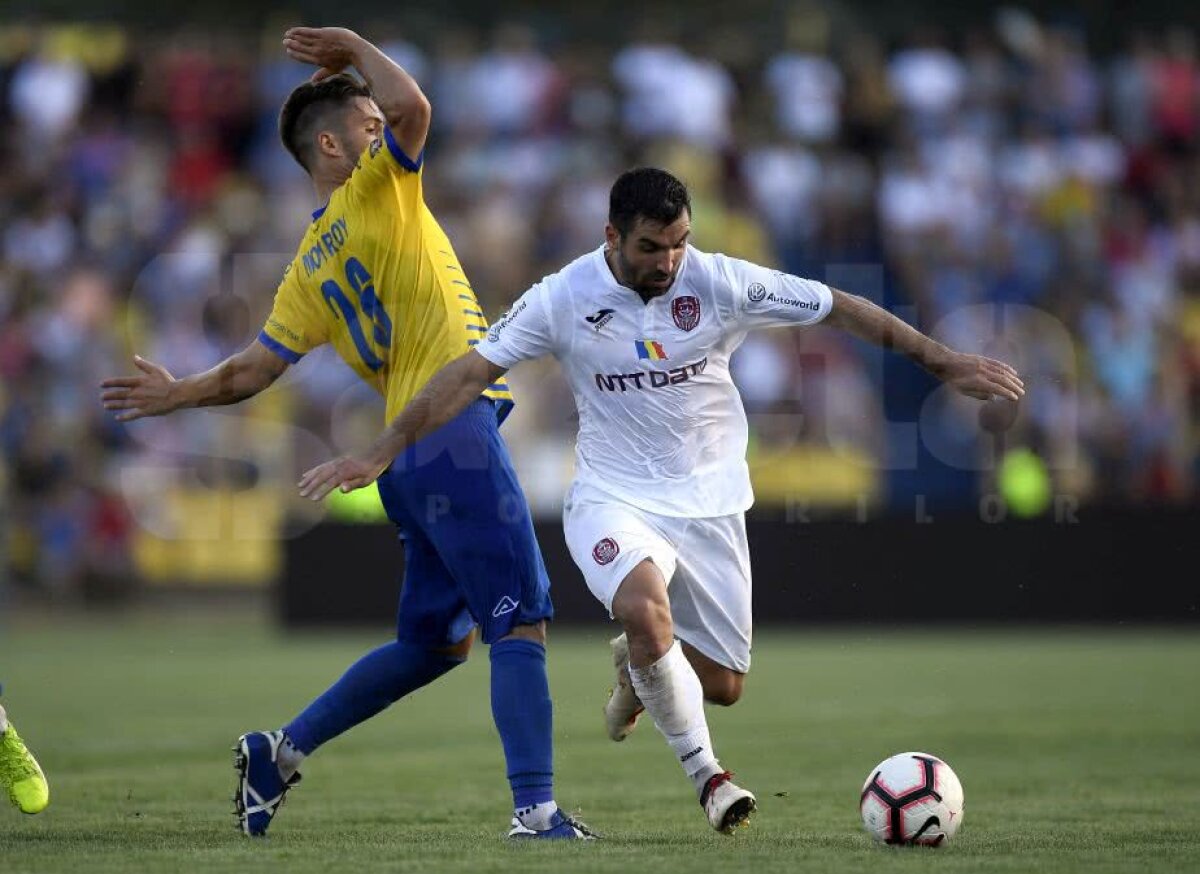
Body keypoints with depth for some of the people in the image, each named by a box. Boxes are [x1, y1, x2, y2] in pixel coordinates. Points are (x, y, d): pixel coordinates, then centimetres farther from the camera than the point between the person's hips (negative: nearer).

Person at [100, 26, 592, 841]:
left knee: (433, 643, 16)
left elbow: (254, 368, 16)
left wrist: (180, 394, 33)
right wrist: (356, 48, 2)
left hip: (410, 454, 8)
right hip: (455, 429, -8)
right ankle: (536, 807, -16)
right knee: (523, 622, -10)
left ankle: (281, 752, 18)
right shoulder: (376, 192, -2)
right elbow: (412, 105, -16)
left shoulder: (311, 268, 17)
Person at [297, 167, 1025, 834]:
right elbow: (471, 373, -7)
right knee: (643, 604, -35)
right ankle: (705, 773, -16)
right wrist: (381, 452, -11)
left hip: (709, 499, 2)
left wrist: (945, 361, -7)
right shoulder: (563, 299, -12)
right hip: (614, 498, -2)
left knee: (723, 687, 3)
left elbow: (840, 308, -5)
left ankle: (638, 664, 40)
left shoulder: (721, 283, -11)